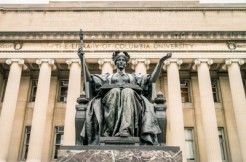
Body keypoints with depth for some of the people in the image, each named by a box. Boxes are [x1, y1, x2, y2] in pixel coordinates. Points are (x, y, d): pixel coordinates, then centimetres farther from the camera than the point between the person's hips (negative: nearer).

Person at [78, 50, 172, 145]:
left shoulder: (134, 76, 33)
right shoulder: (108, 77, 34)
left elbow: (153, 78, 21)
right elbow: (90, 78, 23)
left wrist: (161, 61, 11)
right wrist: (82, 60, 12)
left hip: (130, 96, 0)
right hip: (111, 96, 0)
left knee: (128, 92, -35)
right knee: (115, 91, -34)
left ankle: (126, 129, -51)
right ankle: (110, 128, -44)